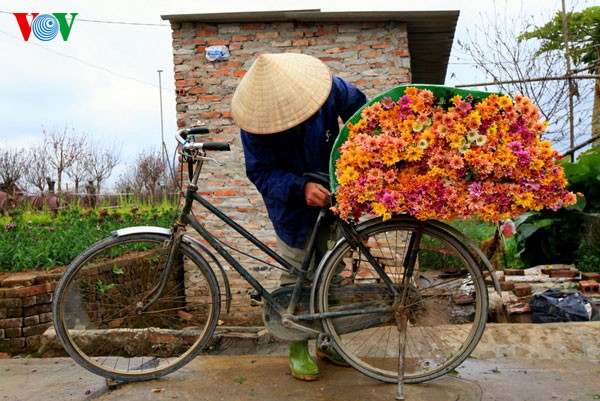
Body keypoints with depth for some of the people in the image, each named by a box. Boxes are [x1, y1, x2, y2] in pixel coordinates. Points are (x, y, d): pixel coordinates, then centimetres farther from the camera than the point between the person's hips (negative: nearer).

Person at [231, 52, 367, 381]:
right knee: (296, 277, 2)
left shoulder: (330, 89, -22)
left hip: (333, 194, 2)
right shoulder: (255, 122, -26)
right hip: (291, 206, -2)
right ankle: (298, 347, 21)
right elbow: (261, 172, -23)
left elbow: (361, 109, -2)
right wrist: (301, 188, -40)